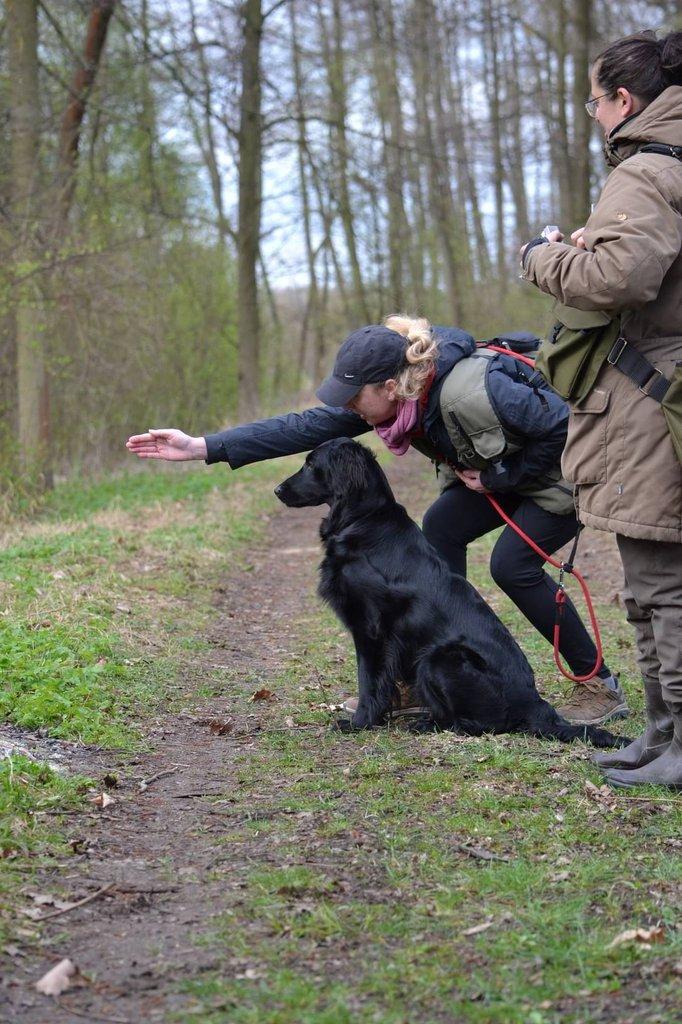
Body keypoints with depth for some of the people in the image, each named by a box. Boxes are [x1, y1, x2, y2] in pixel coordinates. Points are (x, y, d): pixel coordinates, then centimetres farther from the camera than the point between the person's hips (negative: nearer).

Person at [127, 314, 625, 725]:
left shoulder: (473, 392, -38)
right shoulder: (391, 393, -13)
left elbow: (563, 427, -30)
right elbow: (311, 426, -15)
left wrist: (498, 479, -21)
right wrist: (203, 447, -20)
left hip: (561, 473, -8)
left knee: (513, 565, -19)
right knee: (442, 526, -4)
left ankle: (604, 687, -7)